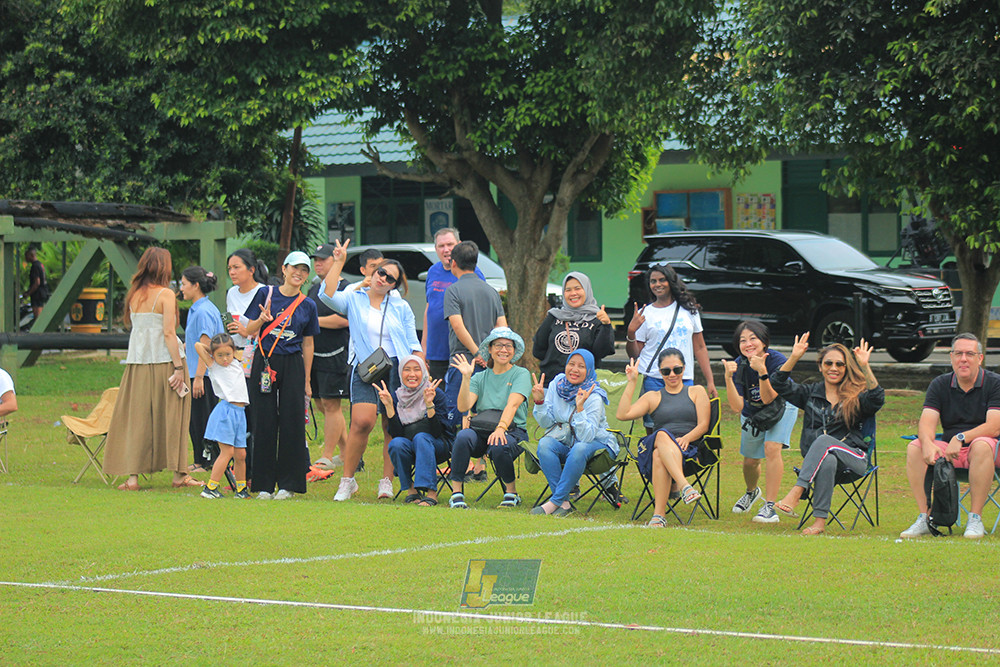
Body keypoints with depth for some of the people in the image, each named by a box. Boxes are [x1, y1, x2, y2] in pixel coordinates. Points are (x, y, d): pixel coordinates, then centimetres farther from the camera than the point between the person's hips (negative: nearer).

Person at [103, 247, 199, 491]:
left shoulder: (133, 295, 8)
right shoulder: (165, 294, -8)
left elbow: (130, 323, 13)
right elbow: (169, 333, -13)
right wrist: (178, 366, -12)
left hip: (137, 361, 4)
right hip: (164, 360, -4)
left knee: (136, 418, 6)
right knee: (170, 416, 4)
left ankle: (132, 475, -1)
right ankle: (179, 474, 9)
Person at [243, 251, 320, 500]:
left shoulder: (307, 306, 7)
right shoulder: (266, 294, 4)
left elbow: (308, 344, 11)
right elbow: (250, 330, 4)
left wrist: (307, 381, 10)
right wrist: (261, 319, -18)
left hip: (293, 365, 1)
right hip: (264, 363, -1)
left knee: (292, 422, -2)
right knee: (264, 421, 0)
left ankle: (288, 483, 6)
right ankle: (263, 484, 7)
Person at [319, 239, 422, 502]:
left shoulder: (401, 307, 13)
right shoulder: (353, 300, 8)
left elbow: (414, 345, 13)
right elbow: (327, 295, -11)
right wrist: (338, 262, -10)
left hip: (397, 369, 2)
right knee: (362, 421, -18)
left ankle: (387, 481, 10)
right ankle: (347, 480, -7)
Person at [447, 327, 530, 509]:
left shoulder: (521, 374, 5)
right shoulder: (480, 378, 15)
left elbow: (512, 405, -13)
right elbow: (463, 407, -1)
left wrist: (501, 428, -29)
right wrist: (466, 378, -11)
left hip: (513, 431, -2)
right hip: (482, 432, 3)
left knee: (498, 446, -36)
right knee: (463, 436, -31)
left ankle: (511, 492, -9)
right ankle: (456, 493, -25)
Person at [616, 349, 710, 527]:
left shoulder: (697, 392, 22)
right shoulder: (653, 397, 24)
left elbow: (703, 425, 8)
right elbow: (622, 414, 9)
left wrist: (686, 438, -13)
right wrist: (631, 382, 6)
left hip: (687, 451, -1)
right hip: (652, 447, 1)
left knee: (659, 455, -39)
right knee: (662, 435, -39)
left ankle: (659, 514, -49)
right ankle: (684, 486, -58)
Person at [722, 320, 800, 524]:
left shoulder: (777, 361, -31)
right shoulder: (739, 366, -24)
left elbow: (769, 399, -34)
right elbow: (737, 407, -29)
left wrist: (762, 372, -48)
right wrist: (728, 378, -42)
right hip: (752, 414, 3)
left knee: (772, 448, -26)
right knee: (750, 461, 13)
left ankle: (770, 507, -25)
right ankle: (752, 492, 49)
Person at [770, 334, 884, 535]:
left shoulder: (856, 397, 8)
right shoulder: (811, 393, 16)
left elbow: (877, 399, -15)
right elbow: (778, 385, 7)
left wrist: (865, 367, -23)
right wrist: (794, 358, -5)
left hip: (853, 459, -2)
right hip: (817, 458, 2)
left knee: (824, 440, -33)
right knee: (827, 462, -36)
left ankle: (796, 492, -44)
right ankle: (820, 521, -41)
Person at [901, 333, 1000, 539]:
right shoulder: (940, 385, 7)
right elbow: (926, 422, -6)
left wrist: (961, 438, -30)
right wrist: (928, 443, -29)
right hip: (948, 449, 3)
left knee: (982, 446, -38)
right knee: (914, 448, -22)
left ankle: (975, 518, -31)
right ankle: (924, 517, -22)